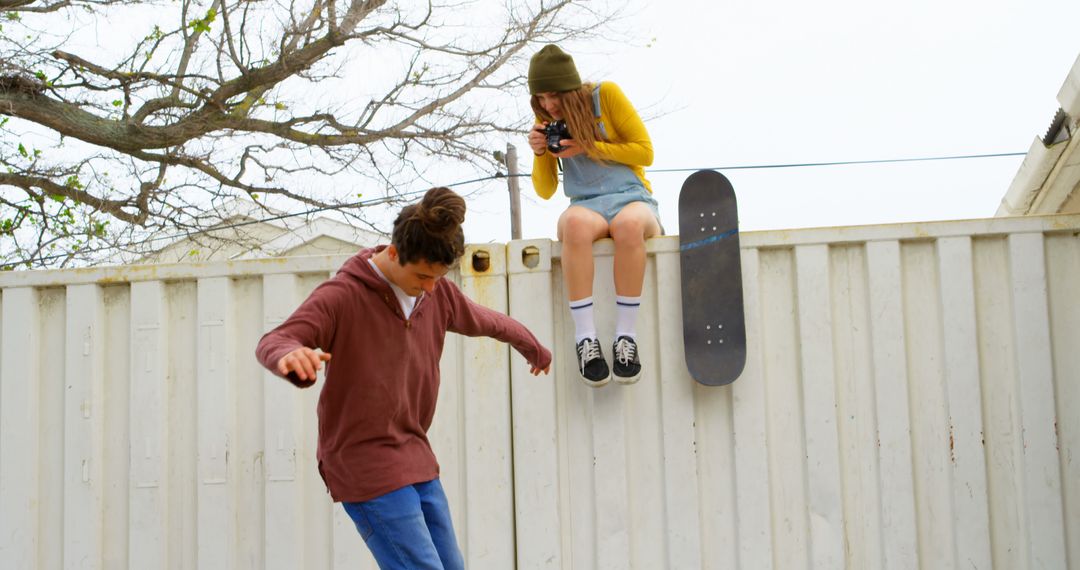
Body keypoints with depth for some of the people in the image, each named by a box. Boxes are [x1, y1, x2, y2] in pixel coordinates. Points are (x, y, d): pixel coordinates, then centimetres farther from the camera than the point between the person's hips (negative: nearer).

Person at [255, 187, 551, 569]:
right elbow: (271, 342, -26)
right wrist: (290, 354, -51)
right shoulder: (342, 296, -14)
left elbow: (489, 322, 25)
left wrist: (536, 350, 43)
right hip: (364, 465, -7)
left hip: (416, 461, 7)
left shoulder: (438, 293, 6)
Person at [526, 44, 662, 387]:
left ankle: (625, 339, -35)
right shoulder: (546, 119, 11)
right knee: (576, 224, -38)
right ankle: (585, 340, -39)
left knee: (628, 225, -41)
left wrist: (587, 147, -11)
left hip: (632, 198, -2)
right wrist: (540, 153, -6)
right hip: (586, 205, 2)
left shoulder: (606, 95, 0)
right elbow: (544, 191, 14)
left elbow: (645, 152, -3)